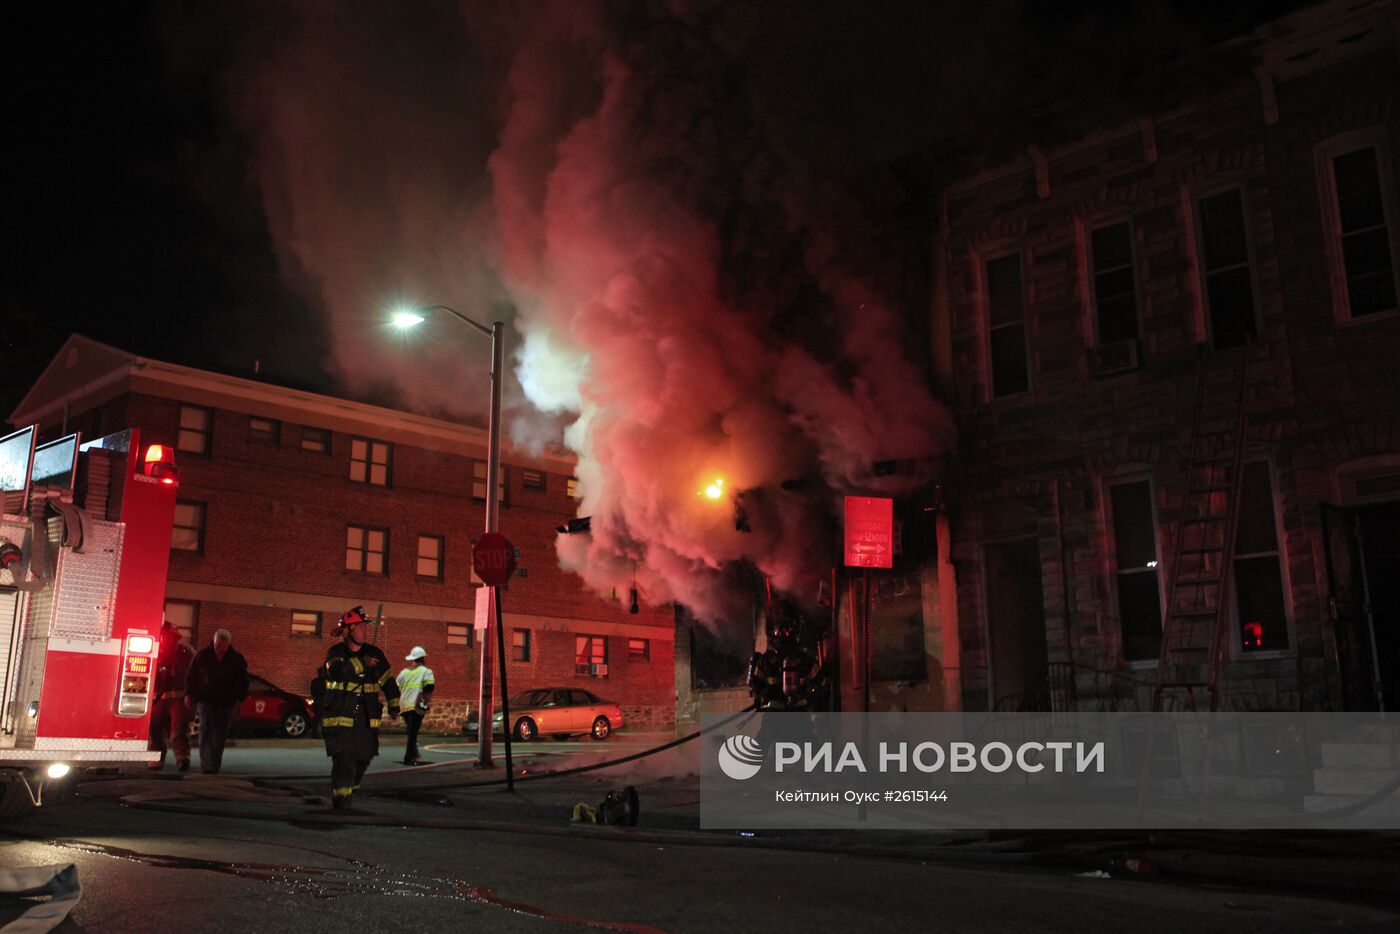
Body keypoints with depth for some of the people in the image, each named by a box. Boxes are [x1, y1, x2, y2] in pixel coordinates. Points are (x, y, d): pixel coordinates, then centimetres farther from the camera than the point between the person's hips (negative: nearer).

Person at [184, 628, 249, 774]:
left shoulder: (237, 658, 0)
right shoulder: (202, 655, -1)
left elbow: (243, 680, 9)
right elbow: (191, 675, 9)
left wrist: (239, 698, 3)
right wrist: (189, 694, 1)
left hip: (226, 702, 1)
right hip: (205, 700, -1)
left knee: (220, 735, 3)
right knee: (206, 730, -14)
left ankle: (214, 767, 12)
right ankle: (207, 766, -19)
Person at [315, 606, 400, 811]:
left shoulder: (373, 653, 5)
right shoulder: (335, 653, -5)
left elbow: (388, 679, 14)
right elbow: (338, 671, -28)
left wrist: (393, 705, 10)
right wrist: (362, 663, -26)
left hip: (365, 721, 4)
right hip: (339, 719, -4)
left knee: (362, 759, 12)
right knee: (343, 762, -12)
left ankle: (349, 793, 37)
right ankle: (341, 805, -5)